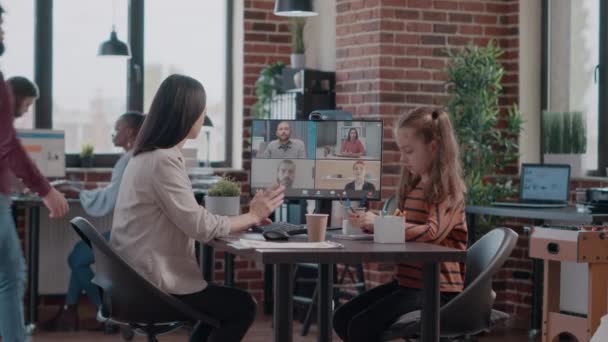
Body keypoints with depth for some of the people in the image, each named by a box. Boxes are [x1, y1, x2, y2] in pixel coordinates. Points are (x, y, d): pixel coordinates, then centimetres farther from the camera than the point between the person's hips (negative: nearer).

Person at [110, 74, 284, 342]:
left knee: (225, 301, 23)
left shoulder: (147, 156, 10)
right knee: (242, 306, 6)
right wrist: (252, 216, -6)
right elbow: (200, 227, -20)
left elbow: (188, 219, 11)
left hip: (138, 279, 9)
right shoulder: (163, 160, -21)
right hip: (151, 286, -9)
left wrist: (245, 219, 4)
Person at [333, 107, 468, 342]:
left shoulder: (447, 189, -12)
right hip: (406, 281, 9)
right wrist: (370, 224, 2)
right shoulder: (412, 186, 14)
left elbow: (432, 233, -26)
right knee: (342, 318, 1)